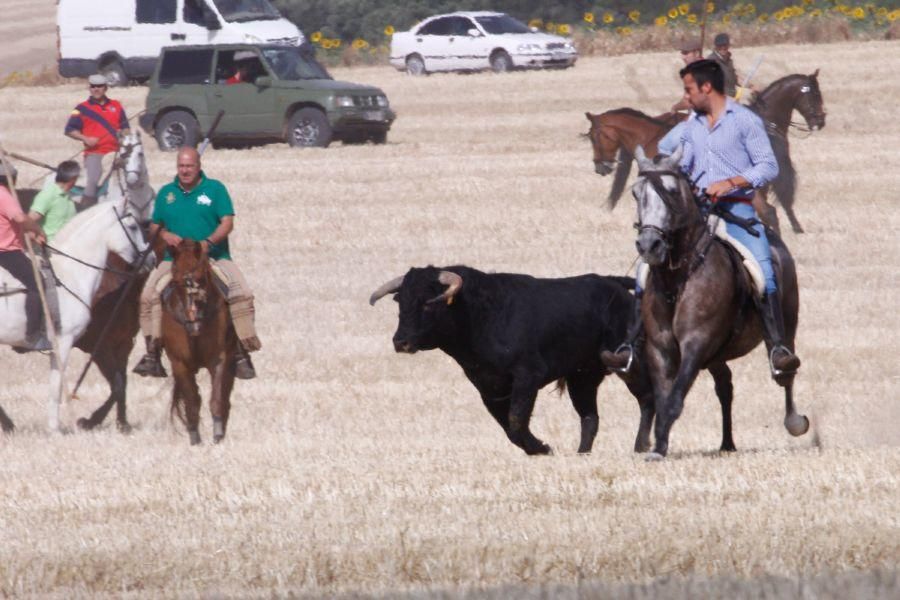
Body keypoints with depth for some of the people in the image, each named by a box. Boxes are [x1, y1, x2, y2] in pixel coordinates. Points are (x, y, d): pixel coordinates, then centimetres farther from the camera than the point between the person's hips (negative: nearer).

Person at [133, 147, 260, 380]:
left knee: (242, 293, -24)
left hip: (214, 257, -2)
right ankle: (152, 354, -21)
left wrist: (208, 242, -21)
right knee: (149, 294, -23)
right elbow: (154, 227, 15)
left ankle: (241, 355, -18)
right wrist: (164, 235, -8)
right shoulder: (166, 193, 11)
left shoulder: (215, 189, 4)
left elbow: (227, 223, -4)